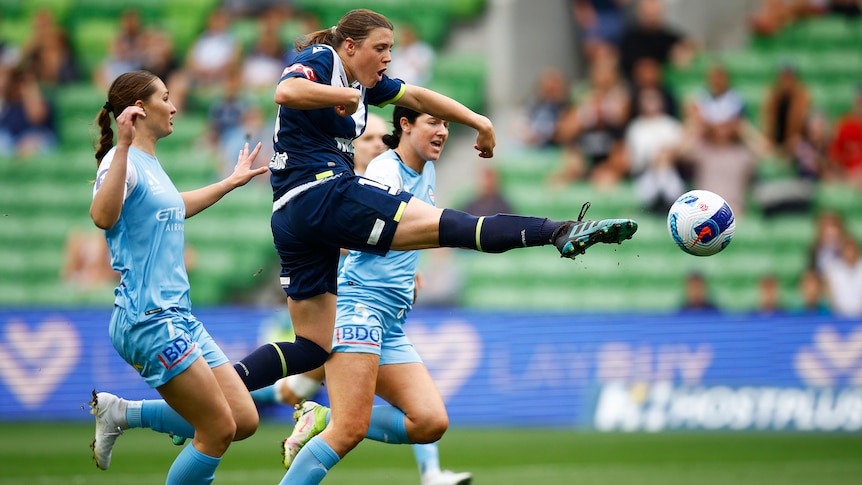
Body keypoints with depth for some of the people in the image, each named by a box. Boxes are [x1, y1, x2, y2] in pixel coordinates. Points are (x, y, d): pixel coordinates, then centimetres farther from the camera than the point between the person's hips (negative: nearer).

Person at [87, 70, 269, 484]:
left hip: (178, 317, 9)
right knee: (219, 430, -8)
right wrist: (123, 146, -40)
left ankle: (121, 412, 13)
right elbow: (103, 216, -34)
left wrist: (232, 181, 48)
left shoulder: (151, 164, 15)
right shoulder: (123, 161, -12)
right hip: (148, 320, -9)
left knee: (244, 420, 5)